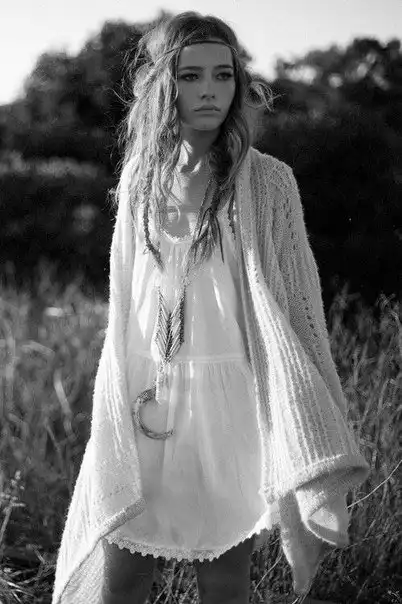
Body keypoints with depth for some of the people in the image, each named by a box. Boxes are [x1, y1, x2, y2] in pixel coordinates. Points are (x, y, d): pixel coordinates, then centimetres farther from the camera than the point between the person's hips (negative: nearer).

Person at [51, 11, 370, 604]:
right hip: (147, 405, 4)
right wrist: (121, 401, 13)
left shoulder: (267, 181, -4)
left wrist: (316, 464, -12)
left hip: (231, 407, -3)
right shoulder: (140, 177, 8)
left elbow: (297, 307, -7)